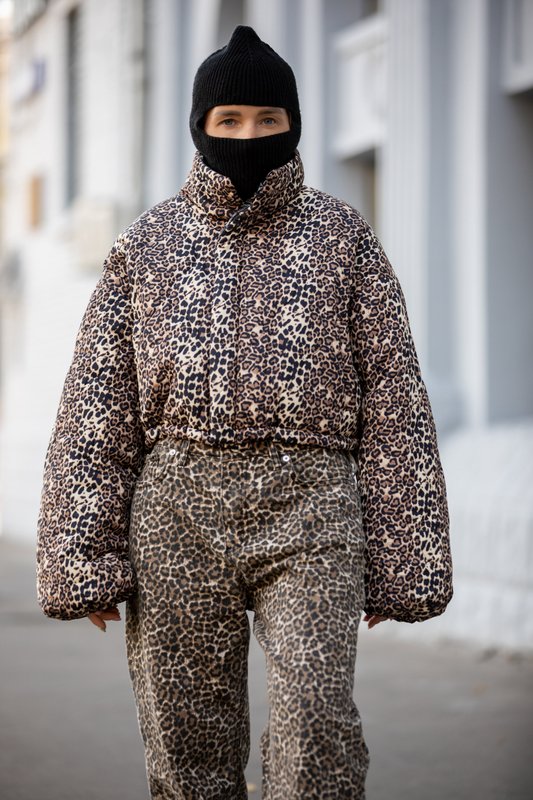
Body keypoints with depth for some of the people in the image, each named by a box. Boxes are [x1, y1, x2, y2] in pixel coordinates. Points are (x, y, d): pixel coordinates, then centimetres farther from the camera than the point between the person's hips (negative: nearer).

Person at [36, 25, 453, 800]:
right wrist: (82, 559, -1)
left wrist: (393, 561, 1)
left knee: (314, 722, -17)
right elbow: (95, 412, 7)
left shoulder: (343, 235, 8)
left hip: (309, 510, -1)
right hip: (177, 506, 2)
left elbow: (393, 397, 6)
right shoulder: (146, 245, 10)